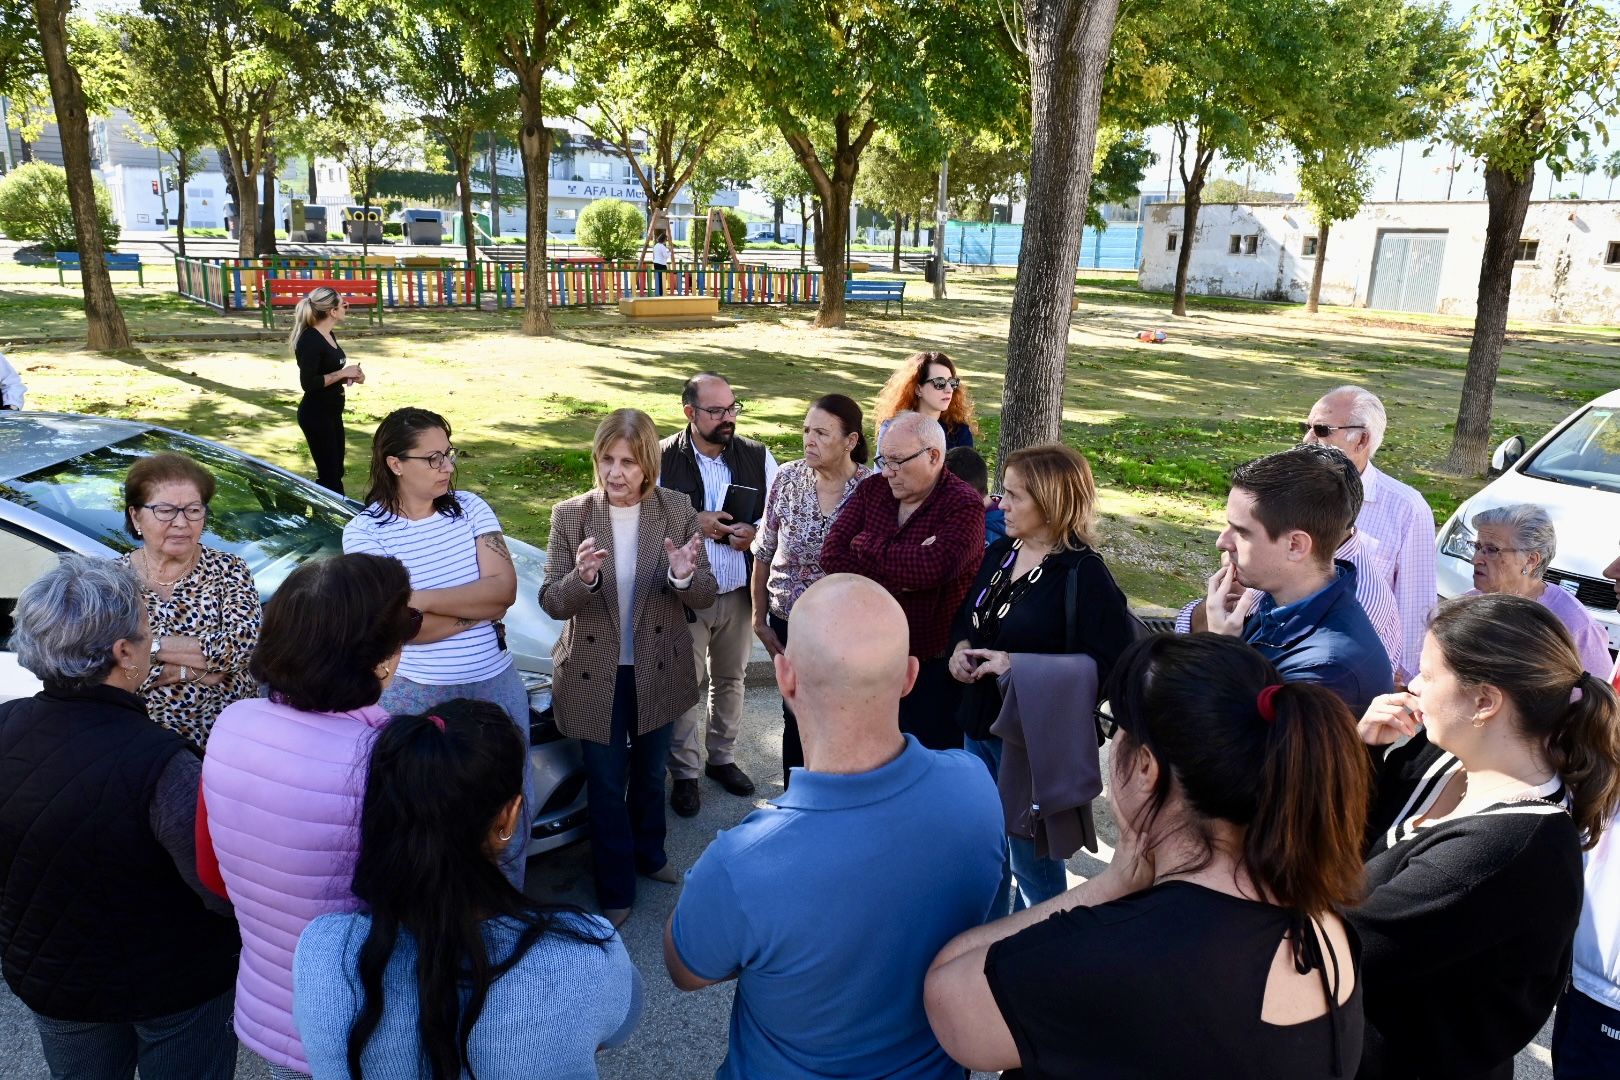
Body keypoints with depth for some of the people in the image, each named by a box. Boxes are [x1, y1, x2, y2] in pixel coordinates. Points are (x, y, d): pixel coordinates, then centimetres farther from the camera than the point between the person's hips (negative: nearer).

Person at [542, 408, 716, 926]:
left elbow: (705, 598, -9)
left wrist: (685, 576, -33)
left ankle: (649, 854, 50)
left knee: (650, 772, 24)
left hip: (657, 670, 2)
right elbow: (552, 602, -13)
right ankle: (615, 887, 34)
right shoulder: (570, 515, -12)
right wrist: (580, 578, -35)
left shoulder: (678, 510, -10)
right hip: (596, 674, -1)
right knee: (606, 783, 13)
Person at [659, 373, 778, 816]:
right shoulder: (662, 459, -11)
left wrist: (756, 531, -16)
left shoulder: (757, 457, -1)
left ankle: (722, 758, 38)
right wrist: (692, 523, -21)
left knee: (730, 680, 19)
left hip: (739, 595, 4)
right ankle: (684, 773, 24)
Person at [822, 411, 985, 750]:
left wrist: (865, 544, -15)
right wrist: (897, 579, -17)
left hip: (933, 667, -5)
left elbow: (930, 569, -30)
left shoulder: (964, 505, -13)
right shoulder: (872, 490, 3)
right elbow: (832, 555, -6)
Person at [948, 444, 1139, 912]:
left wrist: (1019, 664, -26)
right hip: (981, 725, 8)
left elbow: (1114, 663, -26)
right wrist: (961, 649, -3)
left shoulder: (1083, 574, -18)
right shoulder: (999, 553, 5)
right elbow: (968, 619, 20)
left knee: (1032, 864, 9)